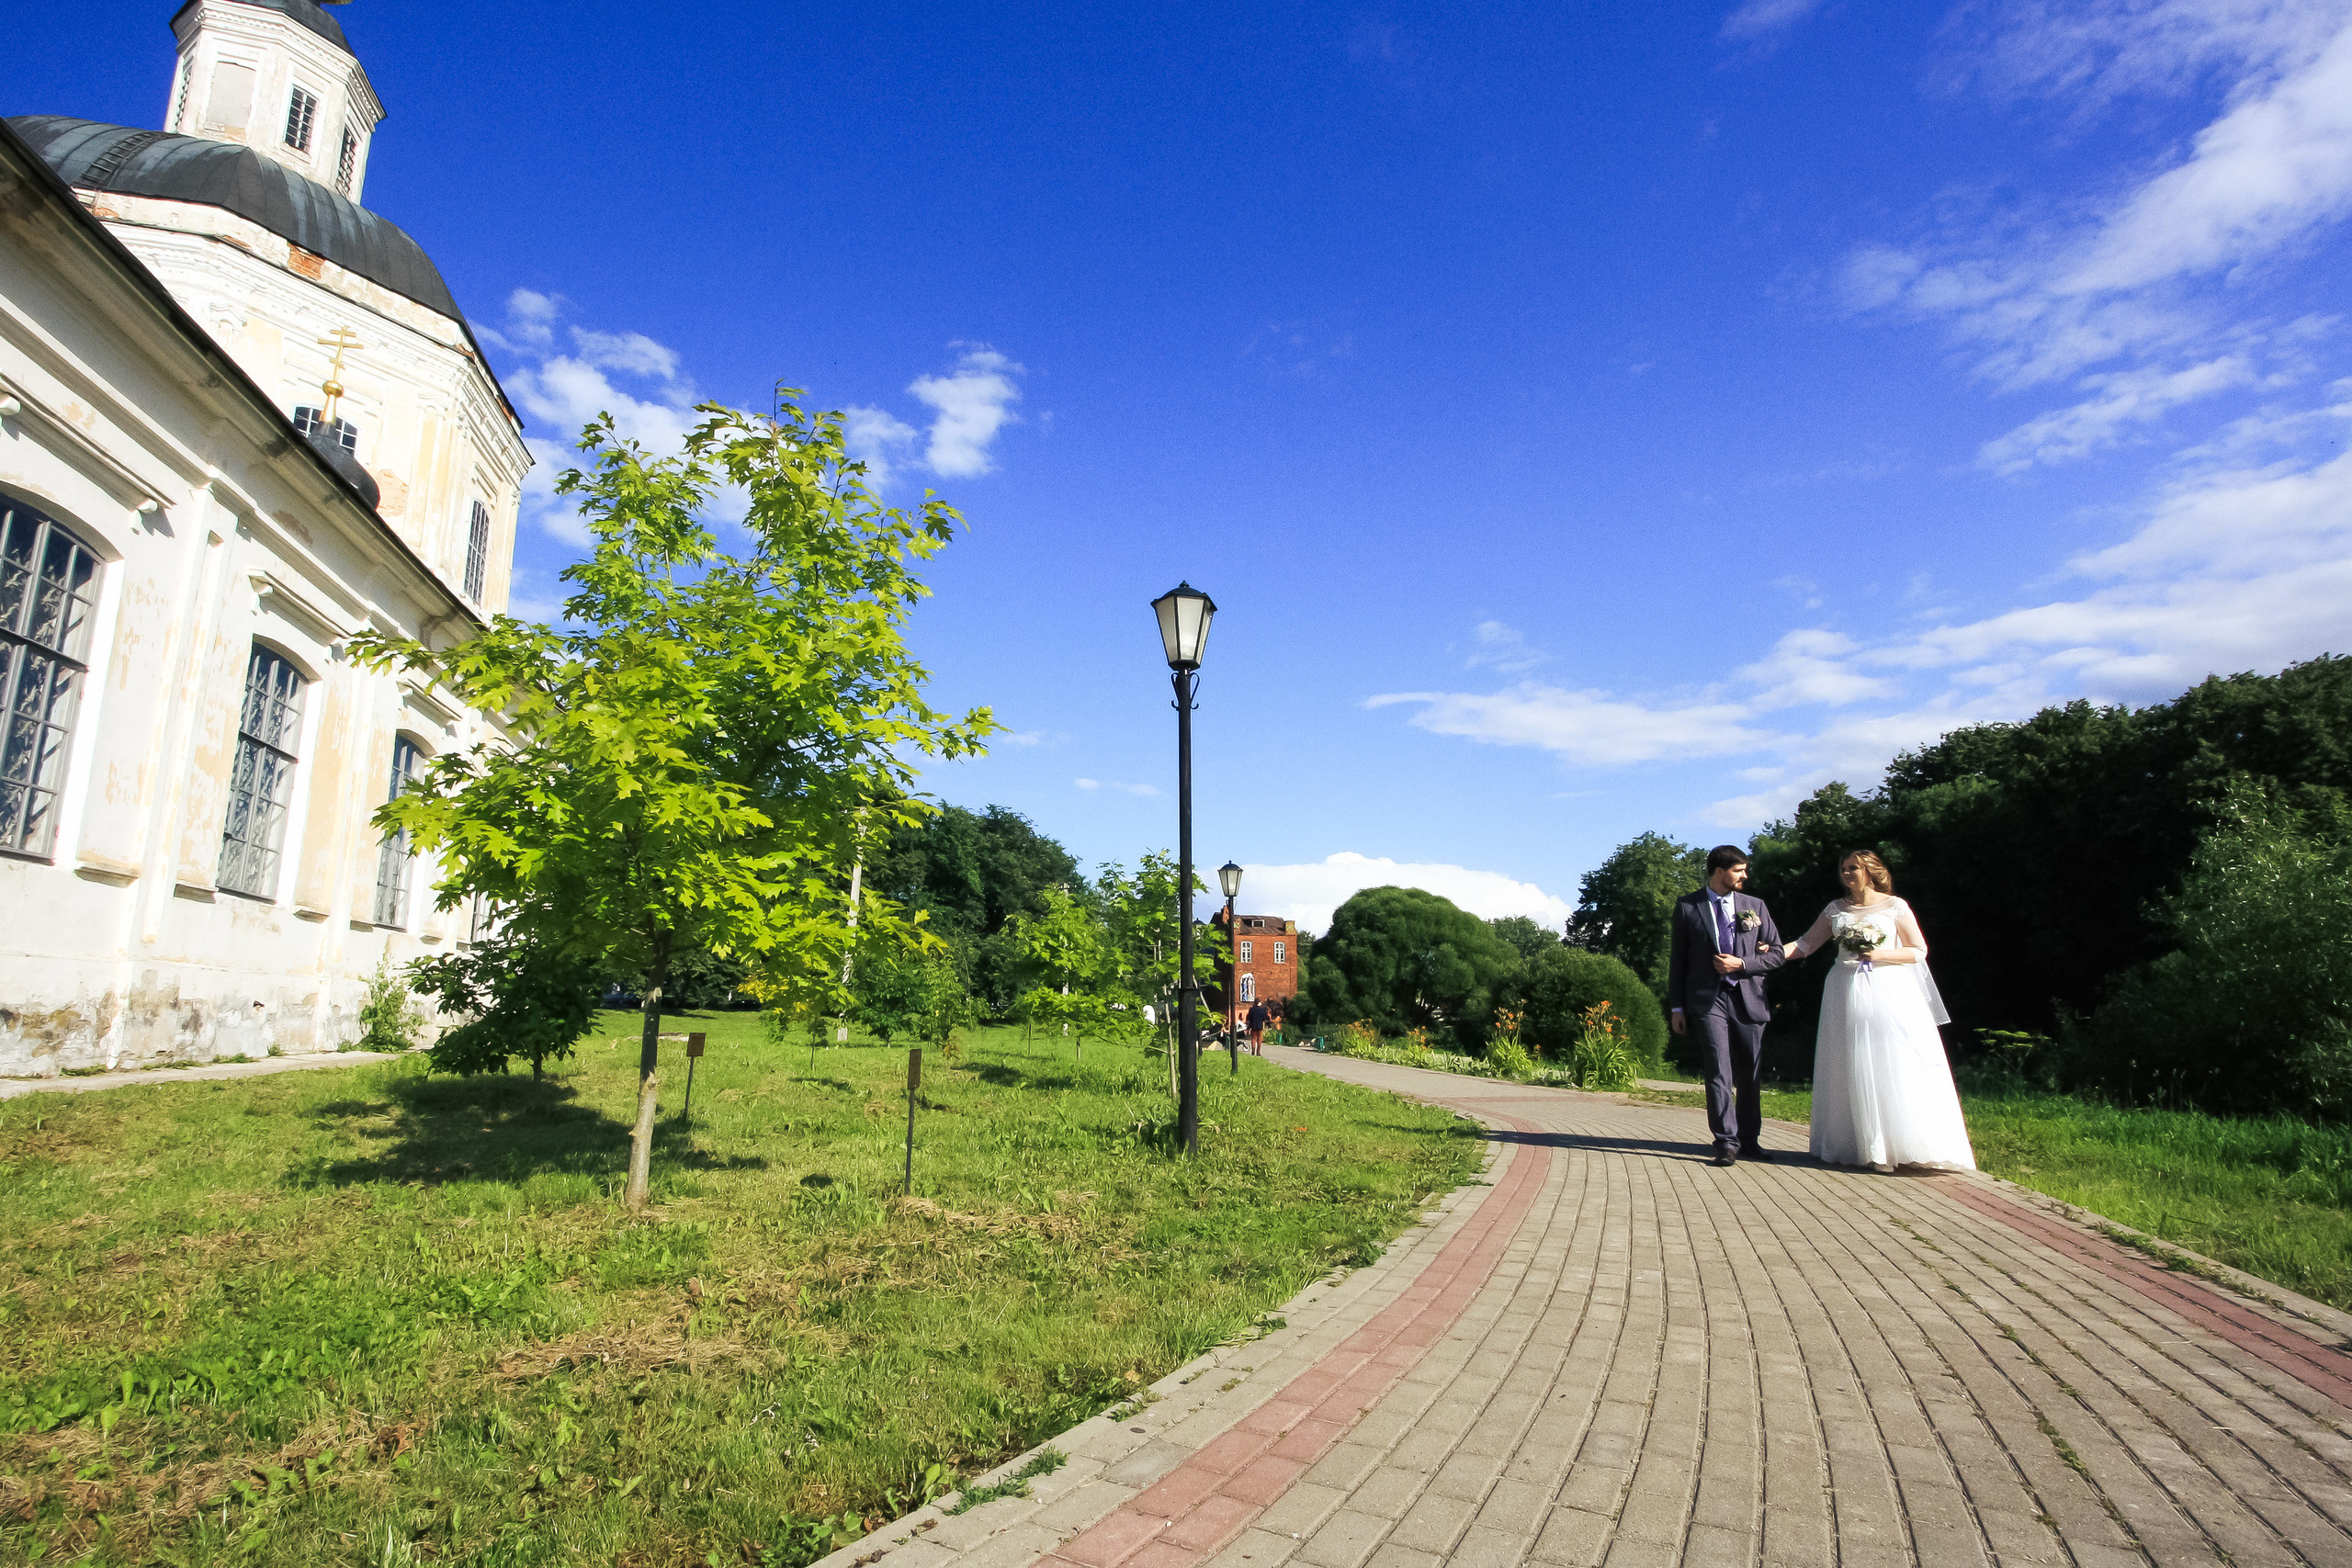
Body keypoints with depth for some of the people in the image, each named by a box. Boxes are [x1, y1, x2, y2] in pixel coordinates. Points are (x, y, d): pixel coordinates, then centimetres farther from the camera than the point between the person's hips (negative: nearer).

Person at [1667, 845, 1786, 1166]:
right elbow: (1678, 958, 5)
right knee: (1718, 1072, -10)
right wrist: (1677, 1007, 1)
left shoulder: (1755, 906, 11)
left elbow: (1776, 954, 10)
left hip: (1748, 999, 3)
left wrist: (1741, 964, -8)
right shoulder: (1687, 906, 3)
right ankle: (1726, 1143, -6)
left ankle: (1750, 1140, 22)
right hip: (1708, 999, -3)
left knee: (1749, 1075, 9)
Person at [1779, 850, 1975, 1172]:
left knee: (1896, 1065, -7)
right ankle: (1870, 1147, 7)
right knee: (1854, 1069, 1)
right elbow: (1806, 944, 12)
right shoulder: (1835, 909, 11)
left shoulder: (1894, 905, 2)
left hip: (1889, 992, -3)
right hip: (1847, 993, 3)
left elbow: (1919, 951, 2)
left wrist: (1881, 955, -12)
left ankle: (1907, 1144, 0)